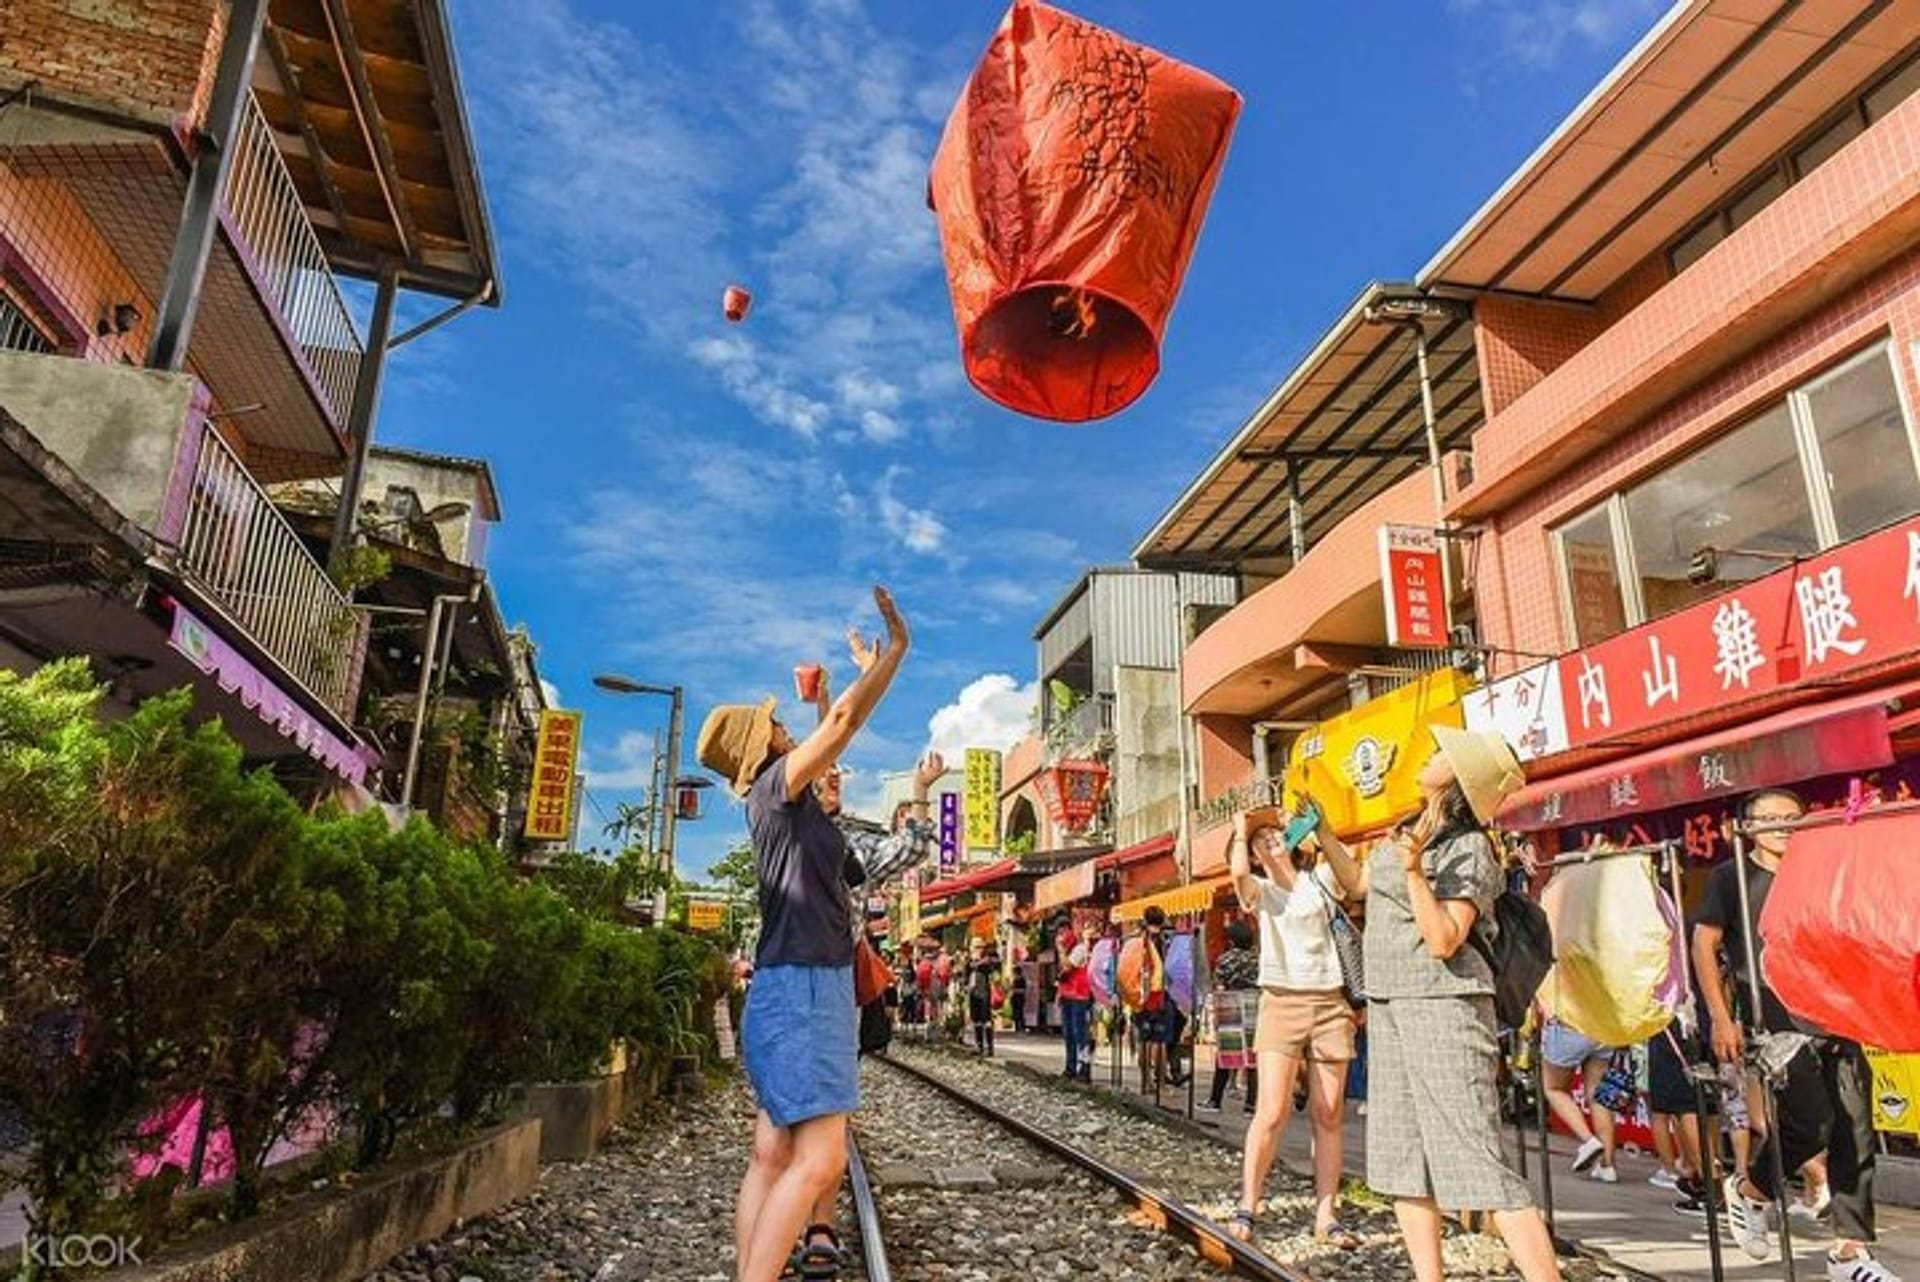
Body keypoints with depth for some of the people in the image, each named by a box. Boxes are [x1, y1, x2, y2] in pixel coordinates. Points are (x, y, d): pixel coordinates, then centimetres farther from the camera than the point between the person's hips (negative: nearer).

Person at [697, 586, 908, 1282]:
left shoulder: (787, 798, 18)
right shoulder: (774, 787, -6)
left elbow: (839, 733, 31)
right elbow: (842, 721, -12)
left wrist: (869, 670, 36)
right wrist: (896, 650, -4)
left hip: (802, 985, 10)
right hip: (802, 987, -10)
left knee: (772, 1156, 5)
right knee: (818, 1160, -13)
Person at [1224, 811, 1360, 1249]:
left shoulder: (1320, 879, 13)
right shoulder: (1259, 890, 8)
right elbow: (1238, 873, -15)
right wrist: (1240, 830, 0)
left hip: (1330, 1003, 2)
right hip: (1281, 1004, -2)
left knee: (1328, 1116, 4)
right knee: (1272, 1112, -8)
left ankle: (1326, 1217, 11)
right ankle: (1246, 1209, 0)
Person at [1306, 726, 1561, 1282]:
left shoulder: (1469, 850, -13)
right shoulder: (1407, 830, 10)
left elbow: (1443, 941, -20)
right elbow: (1357, 882, 24)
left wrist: (1414, 872, -28)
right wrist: (1320, 826, 20)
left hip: (1443, 1006, -8)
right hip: (1389, 1007, 9)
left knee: (1476, 1157, -11)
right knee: (1401, 1155, 11)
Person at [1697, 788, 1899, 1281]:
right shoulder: (1732, 877, 1)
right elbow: (1703, 946, -3)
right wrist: (1721, 1019, -10)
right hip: (1776, 1020, -5)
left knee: (1855, 1132, 1)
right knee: (1813, 1123, -15)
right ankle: (1749, 1190, 11)